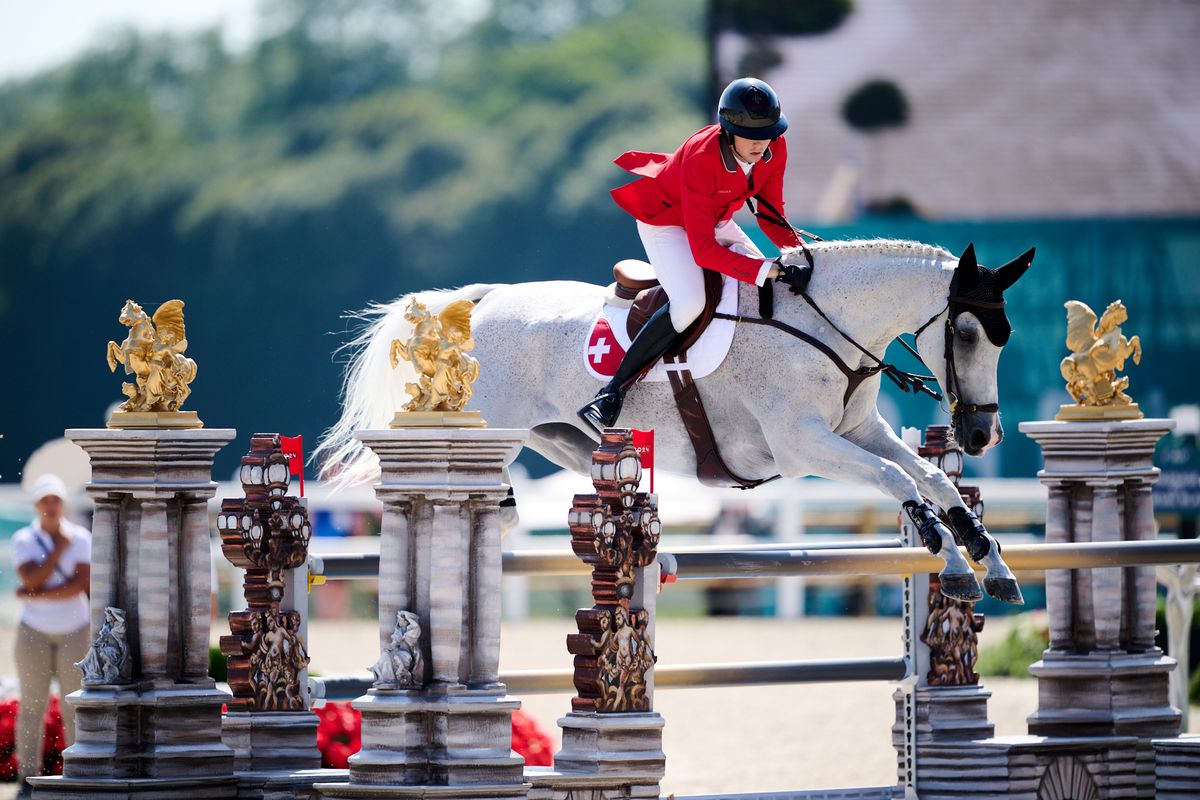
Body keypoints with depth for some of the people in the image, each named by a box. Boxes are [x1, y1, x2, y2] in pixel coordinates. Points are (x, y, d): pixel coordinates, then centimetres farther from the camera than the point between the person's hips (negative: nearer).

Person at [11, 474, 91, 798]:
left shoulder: (81, 538, -2)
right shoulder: (24, 540, -2)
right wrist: (60, 547, -15)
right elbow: (32, 580, -18)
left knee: (74, 705, 0)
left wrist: (34, 595, -16)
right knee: (32, 706, -2)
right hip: (34, 632, 0)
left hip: (74, 630, 0)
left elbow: (80, 585, -14)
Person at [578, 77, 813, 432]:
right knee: (689, 302, -30)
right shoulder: (701, 160, -38)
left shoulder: (775, 148, -19)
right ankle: (612, 391, -23)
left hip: (716, 221, 8)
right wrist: (771, 271, -46)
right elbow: (702, 249, -39)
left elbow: (771, 216, -5)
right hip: (664, 220, -8)